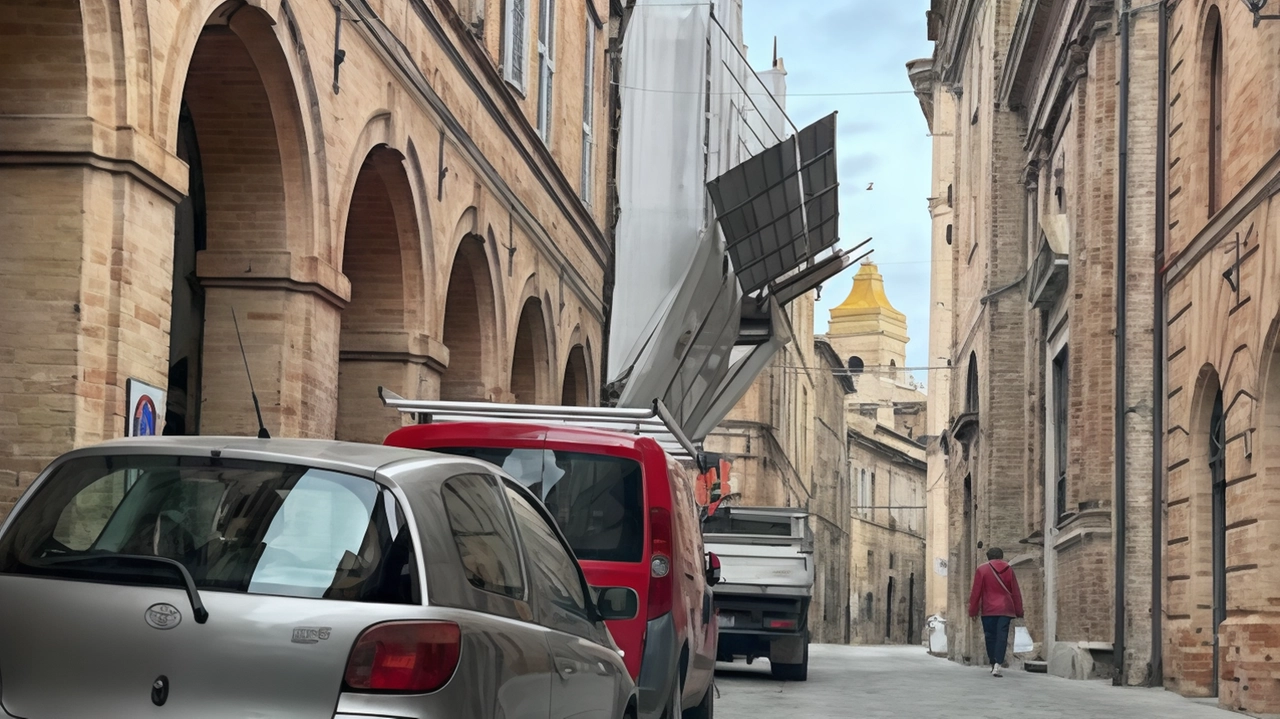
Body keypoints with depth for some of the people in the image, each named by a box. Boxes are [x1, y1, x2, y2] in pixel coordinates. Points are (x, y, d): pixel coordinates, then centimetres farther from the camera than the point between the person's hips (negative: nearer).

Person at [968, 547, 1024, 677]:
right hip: (1005, 609, 1)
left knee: (990, 637, 11)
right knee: (1002, 637, -6)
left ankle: (993, 664, 16)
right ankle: (997, 666, -19)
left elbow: (976, 592, -1)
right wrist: (1019, 611, 14)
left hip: (988, 610, 0)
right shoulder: (1009, 570, 6)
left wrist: (973, 611, 5)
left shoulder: (982, 570, 1)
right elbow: (1016, 592, 8)